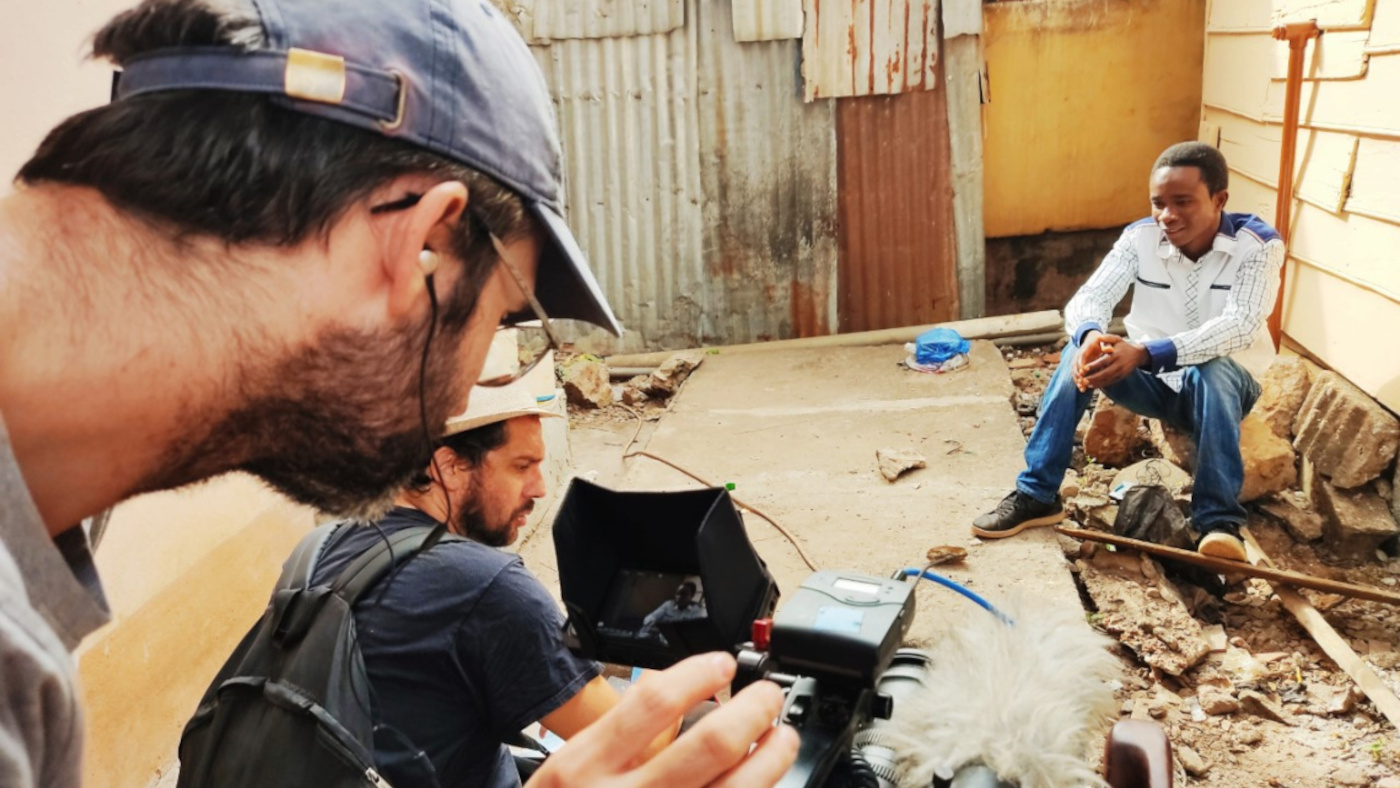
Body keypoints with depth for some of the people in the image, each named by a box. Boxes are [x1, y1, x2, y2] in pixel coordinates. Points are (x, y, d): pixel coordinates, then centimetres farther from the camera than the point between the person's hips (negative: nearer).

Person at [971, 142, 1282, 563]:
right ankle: (1036, 495, -21)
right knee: (1082, 354, -25)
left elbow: (1239, 327, -33)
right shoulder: (1140, 237, -10)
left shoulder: (1260, 245, -18)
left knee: (1212, 370, -37)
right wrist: (1091, 336, -46)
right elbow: (1088, 298, -20)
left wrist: (1145, 353, -47)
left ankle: (1220, 520, -34)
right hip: (1154, 382, 3)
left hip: (1224, 385, -3)